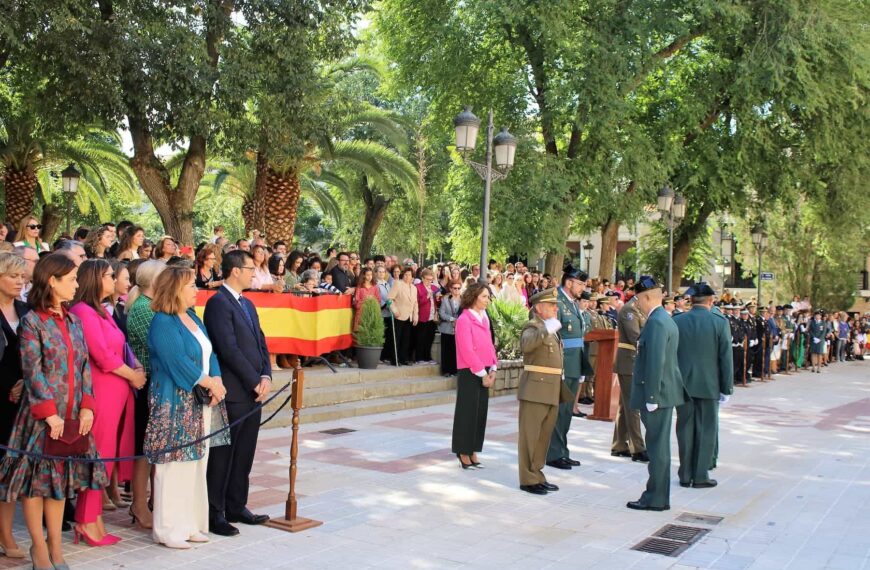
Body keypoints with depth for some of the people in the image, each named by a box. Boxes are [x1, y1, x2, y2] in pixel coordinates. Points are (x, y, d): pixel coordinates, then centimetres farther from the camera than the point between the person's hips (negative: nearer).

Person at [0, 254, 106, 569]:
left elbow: (84, 366, 10)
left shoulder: (73, 321, 12)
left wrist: (86, 406, -1)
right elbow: (33, 372, -13)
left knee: (61, 476, 11)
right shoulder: (31, 321, -7)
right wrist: (49, 413, -18)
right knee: (36, 476, 2)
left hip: (71, 414, 6)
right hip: (41, 415, -6)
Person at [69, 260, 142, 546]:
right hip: (100, 391, -9)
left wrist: (136, 367, 0)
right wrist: (133, 376, -7)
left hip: (118, 390, 9)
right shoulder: (83, 311, -13)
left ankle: (93, 514, 18)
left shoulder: (102, 311, 18)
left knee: (109, 453, 11)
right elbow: (102, 355, -18)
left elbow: (118, 347, 18)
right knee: (98, 454, -4)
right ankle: (87, 519, 4)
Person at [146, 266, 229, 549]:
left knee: (196, 464, 10)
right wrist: (209, 383, -13)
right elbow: (178, 362, -19)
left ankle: (190, 523, 19)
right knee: (173, 465, -3)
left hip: (201, 403, 8)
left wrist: (216, 380, -6)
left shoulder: (192, 317, 14)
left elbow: (209, 353, 11)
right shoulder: (162, 322, -11)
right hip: (175, 404, -8)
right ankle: (167, 529, 7)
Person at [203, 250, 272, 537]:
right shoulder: (218, 303, -12)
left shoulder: (248, 305, 17)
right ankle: (214, 513, 9)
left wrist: (266, 376, 0)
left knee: (244, 455, 15)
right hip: (233, 393, -8)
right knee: (222, 456, 0)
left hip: (254, 393, 9)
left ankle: (236, 507, 25)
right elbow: (229, 349, -18)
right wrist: (255, 382, -14)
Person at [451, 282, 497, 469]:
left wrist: (492, 369, 3)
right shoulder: (464, 319, -12)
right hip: (469, 373, -7)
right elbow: (467, 350, -17)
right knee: (467, 413, -1)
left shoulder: (484, 318, 12)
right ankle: (463, 453, 9)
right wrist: (482, 373, -15)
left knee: (481, 412, 9)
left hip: (484, 373, 7)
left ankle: (473, 452, 17)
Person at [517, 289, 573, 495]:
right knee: (530, 436, -2)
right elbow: (525, 344, -32)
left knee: (544, 436, 14)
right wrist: (546, 329, -39)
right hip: (535, 389, -9)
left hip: (552, 391, 9)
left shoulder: (552, 330, 19)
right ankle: (528, 479, 3)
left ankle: (537, 476, 23)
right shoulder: (533, 327, -9)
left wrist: (561, 390, 28)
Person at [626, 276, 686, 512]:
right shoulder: (666, 320, 14)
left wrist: (651, 397, -21)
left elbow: (655, 362, -24)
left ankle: (656, 498, 5)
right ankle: (657, 495, 24)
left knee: (657, 447, -3)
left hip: (657, 394, -10)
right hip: (664, 392, 10)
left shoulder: (656, 322, -19)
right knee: (658, 446, 16)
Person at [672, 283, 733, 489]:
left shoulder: (676, 321, -3)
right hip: (708, 385, -2)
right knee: (706, 430, 7)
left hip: (683, 384, 2)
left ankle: (685, 475, 15)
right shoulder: (720, 322, -8)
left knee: (685, 429, 10)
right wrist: (726, 388, 1)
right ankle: (700, 476, 10)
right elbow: (726, 357, -7)